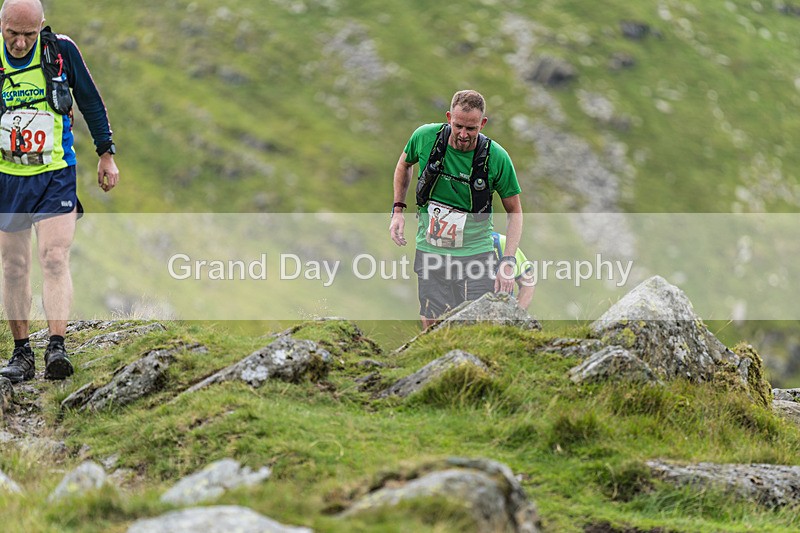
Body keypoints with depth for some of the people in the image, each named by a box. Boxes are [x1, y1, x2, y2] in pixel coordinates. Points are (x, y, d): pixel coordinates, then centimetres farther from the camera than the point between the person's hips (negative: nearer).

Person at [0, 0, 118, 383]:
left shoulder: (62, 51, -7)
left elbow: (90, 102, 6)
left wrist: (106, 155, 7)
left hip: (56, 177, -1)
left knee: (55, 259, -14)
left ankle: (57, 348, -21)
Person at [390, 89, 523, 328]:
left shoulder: (496, 157, -13)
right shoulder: (425, 137, -9)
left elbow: (514, 211, -2)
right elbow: (404, 164, 16)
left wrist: (508, 261, -12)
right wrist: (398, 210, 7)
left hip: (475, 254, -2)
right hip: (429, 252, 2)